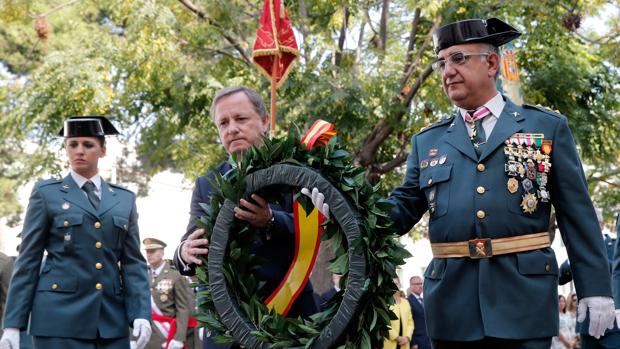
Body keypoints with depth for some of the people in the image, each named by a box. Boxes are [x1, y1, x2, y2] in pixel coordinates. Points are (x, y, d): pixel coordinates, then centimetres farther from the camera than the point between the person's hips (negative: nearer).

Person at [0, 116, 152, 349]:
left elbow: (133, 262, 11)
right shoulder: (47, 193, 6)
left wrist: (141, 314, -3)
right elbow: (28, 260, 3)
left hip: (112, 318, 3)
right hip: (60, 316, -3)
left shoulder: (124, 199, 14)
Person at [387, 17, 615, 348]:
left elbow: (577, 214, 4)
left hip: (523, 294, -2)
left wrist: (595, 289, -2)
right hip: (451, 304, 3)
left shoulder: (547, 127, 7)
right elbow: (402, 209, 13)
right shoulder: (427, 141, 14)